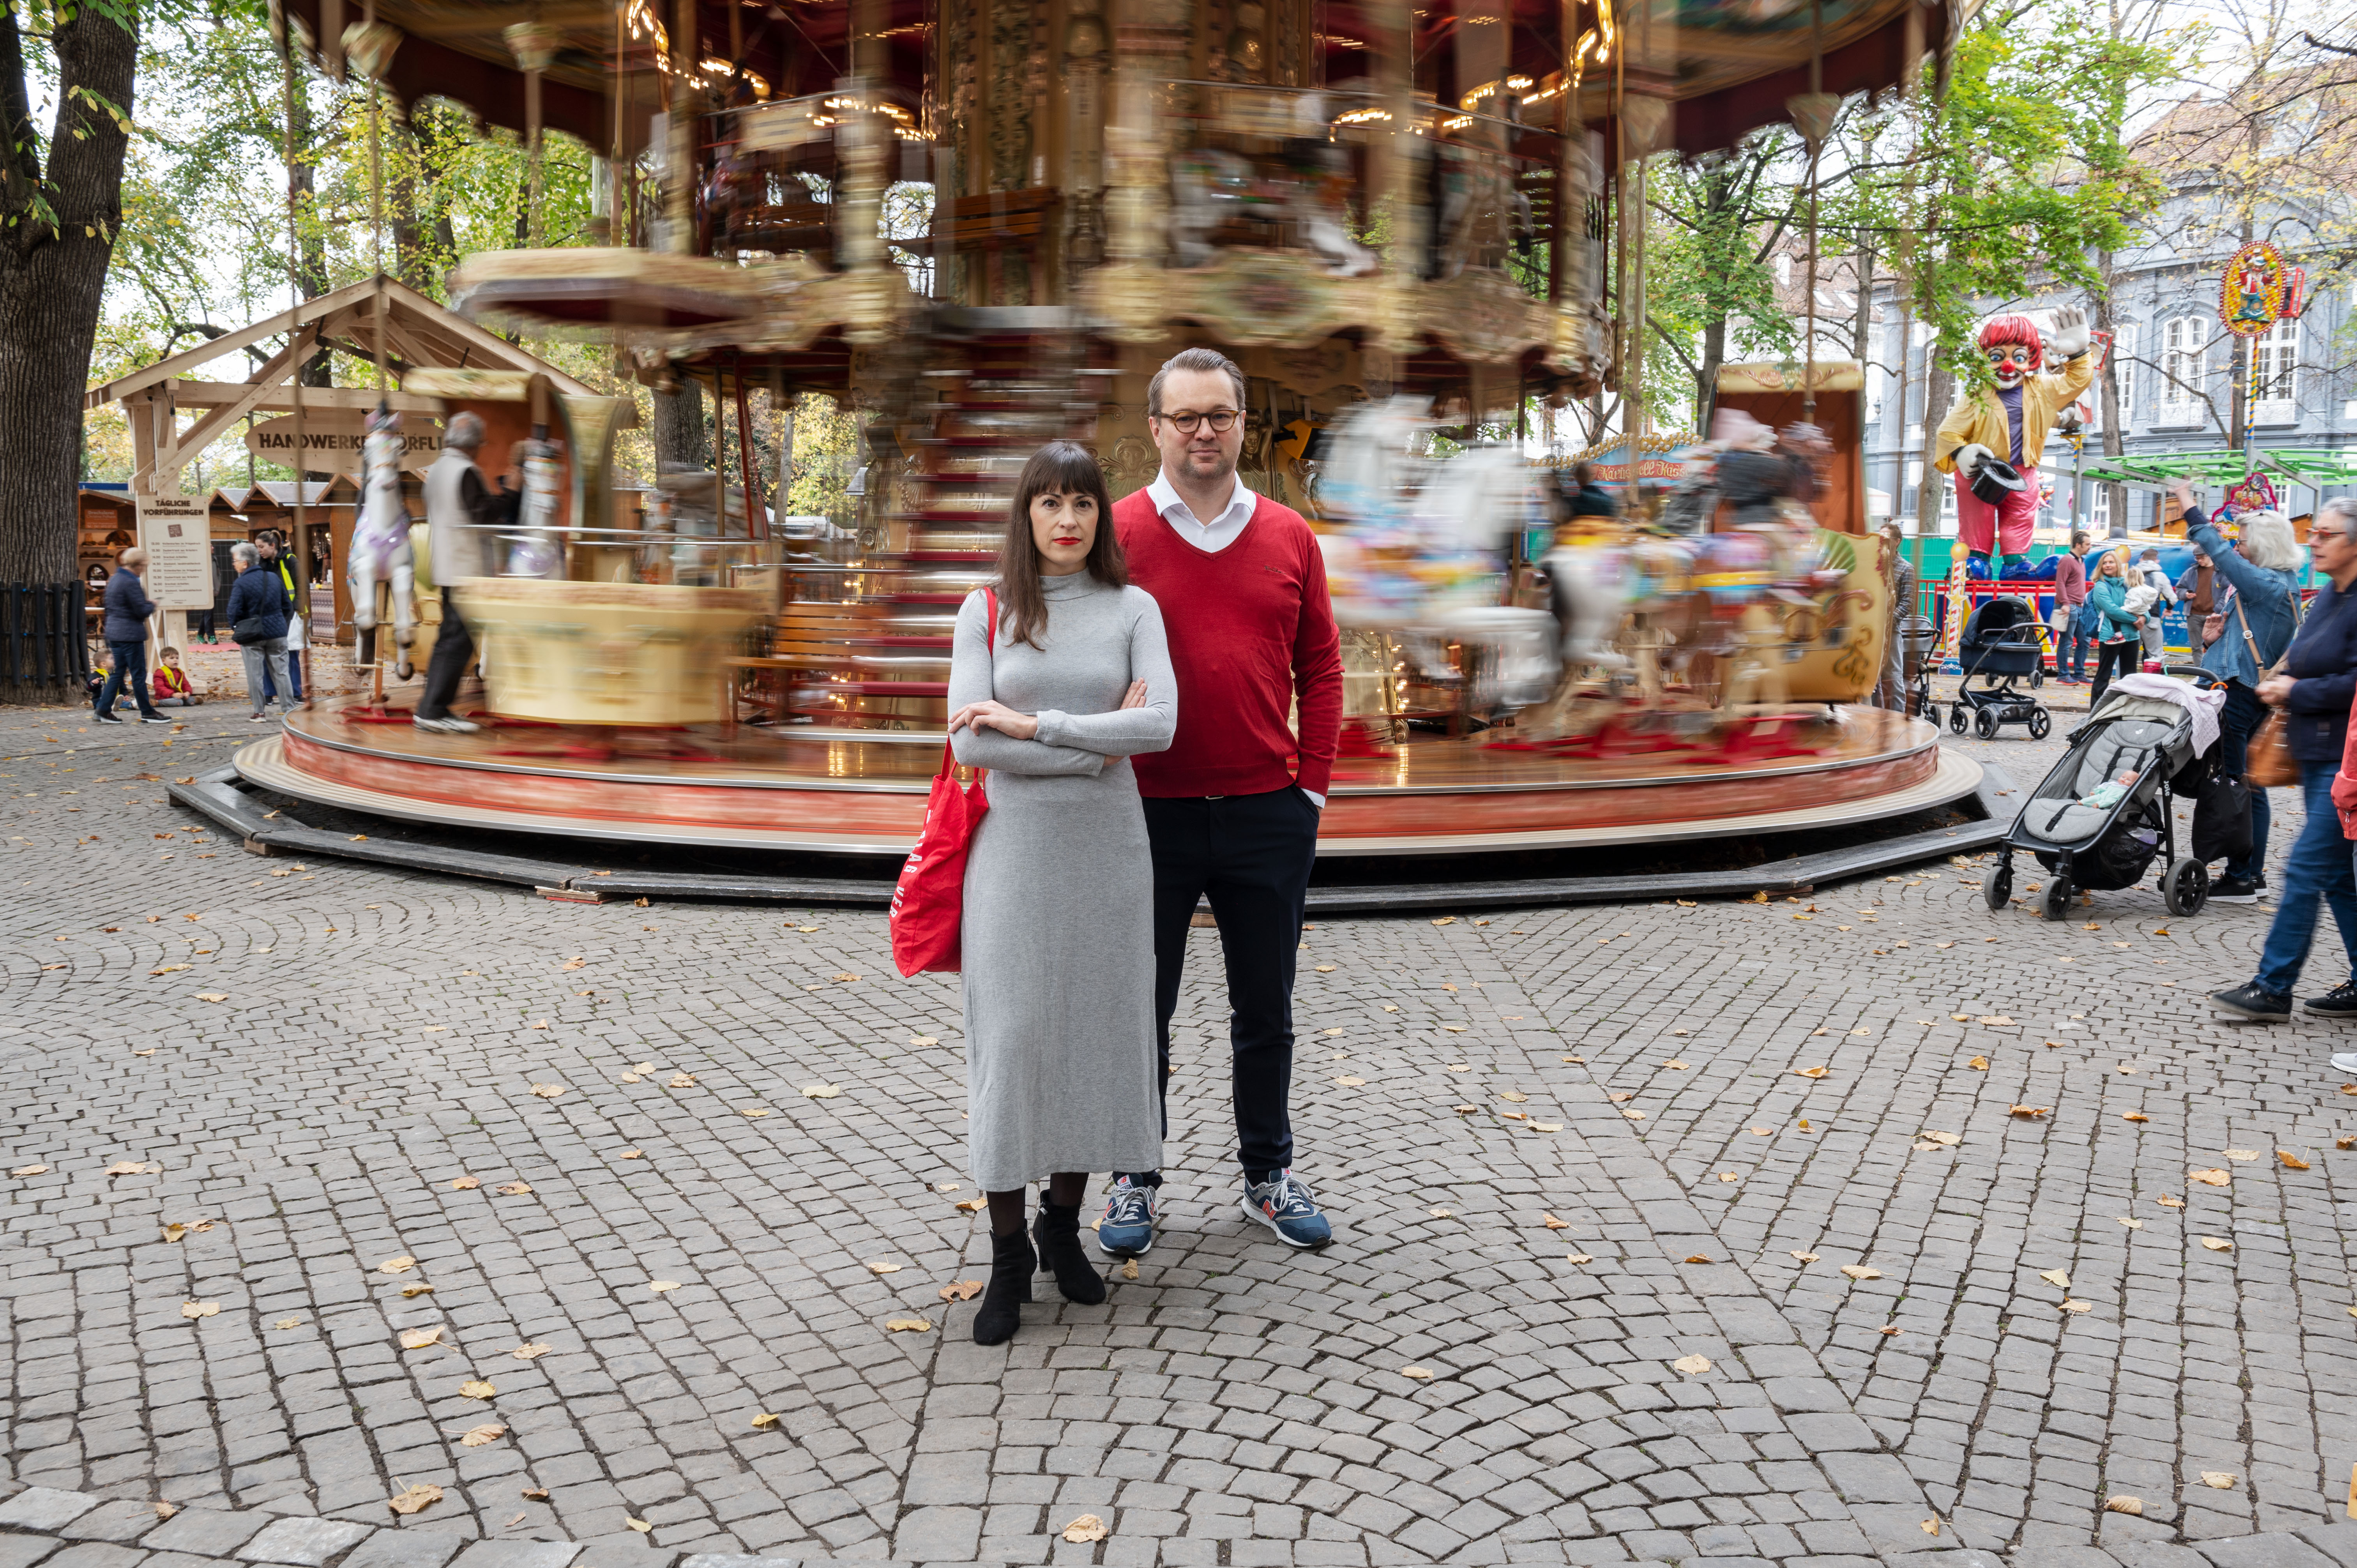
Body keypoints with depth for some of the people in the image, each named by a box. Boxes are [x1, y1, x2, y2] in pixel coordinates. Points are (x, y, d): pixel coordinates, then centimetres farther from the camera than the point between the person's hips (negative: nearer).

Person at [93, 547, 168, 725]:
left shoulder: (114, 580, 11)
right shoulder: (131, 583, -19)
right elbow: (142, 610, -20)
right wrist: (152, 604, 2)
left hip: (114, 632, 9)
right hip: (131, 634, -9)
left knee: (117, 673, 13)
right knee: (139, 674, -1)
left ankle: (102, 710, 10)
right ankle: (147, 713, 5)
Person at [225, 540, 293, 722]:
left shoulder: (241, 584, -13)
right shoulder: (273, 577, 4)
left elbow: (234, 611, -16)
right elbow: (287, 604, 11)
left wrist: (234, 628, 1)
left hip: (252, 635, -4)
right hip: (277, 632, 4)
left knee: (255, 674, 4)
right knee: (280, 671, 9)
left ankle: (259, 712, 6)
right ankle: (288, 708, 10)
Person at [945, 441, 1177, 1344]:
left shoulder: (1132, 609, 5)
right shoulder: (986, 612, 3)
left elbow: (1160, 726, -10)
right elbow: (971, 743, -8)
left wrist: (1035, 724, -13)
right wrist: (1097, 745, -10)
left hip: (1107, 842, 1)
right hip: (1015, 842, -1)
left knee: (1095, 1027, 6)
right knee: (1009, 1037, -1)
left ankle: (1064, 1225, 23)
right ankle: (1009, 1254, 9)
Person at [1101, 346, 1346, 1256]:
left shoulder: (1289, 538, 6)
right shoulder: (1116, 533, -2)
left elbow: (1320, 668, 8)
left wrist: (1313, 786, 2)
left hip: (1269, 813, 2)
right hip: (1149, 814, -2)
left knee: (1266, 1010, 13)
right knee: (1141, 1008, 10)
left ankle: (1268, 1174, 29)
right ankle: (1135, 1180, 26)